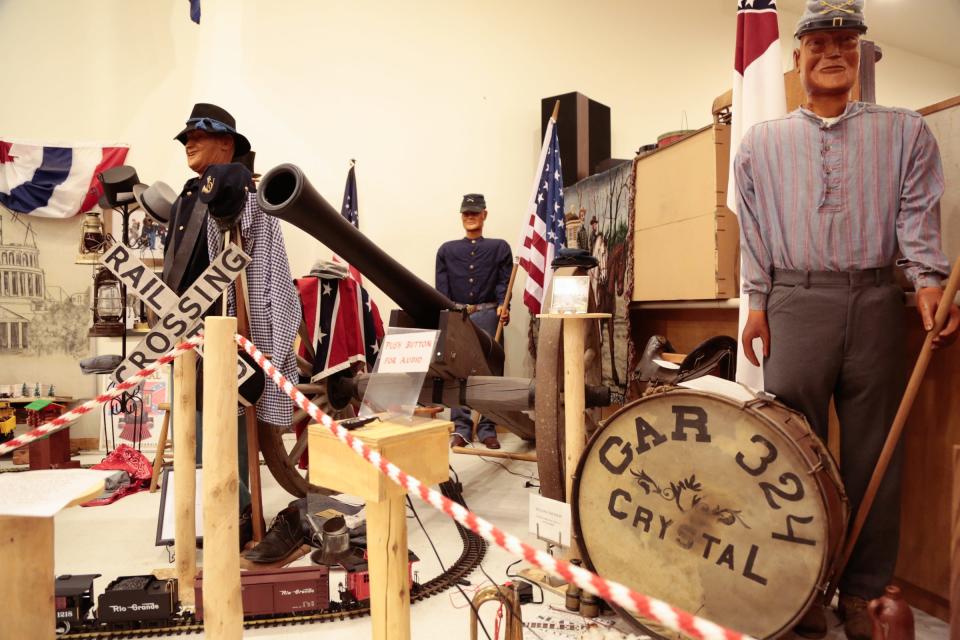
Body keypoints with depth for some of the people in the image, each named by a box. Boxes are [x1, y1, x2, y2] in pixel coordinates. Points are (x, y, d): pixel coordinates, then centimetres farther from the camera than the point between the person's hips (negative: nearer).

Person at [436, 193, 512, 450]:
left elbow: (504, 281, 3)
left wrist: (503, 305, -14)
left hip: (487, 315, -1)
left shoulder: (499, 248, 12)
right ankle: (461, 428, 7)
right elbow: (441, 287, 9)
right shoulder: (447, 250, 15)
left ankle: (487, 428, 8)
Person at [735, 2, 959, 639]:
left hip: (876, 300, 1)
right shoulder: (762, 143, 14)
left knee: (873, 450, 4)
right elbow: (755, 233, 10)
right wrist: (757, 304, 3)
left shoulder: (905, 131, 14)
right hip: (795, 304, 0)